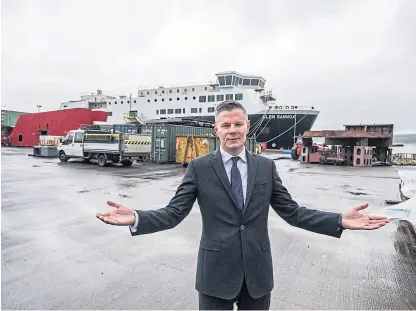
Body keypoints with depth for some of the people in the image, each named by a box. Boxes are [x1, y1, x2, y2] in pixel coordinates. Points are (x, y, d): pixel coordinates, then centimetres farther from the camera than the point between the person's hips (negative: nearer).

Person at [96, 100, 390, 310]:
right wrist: (136, 218, -26)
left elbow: (292, 212, 1)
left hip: (258, 272, 3)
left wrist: (341, 221, -10)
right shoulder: (199, 167, -6)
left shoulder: (266, 166, 0)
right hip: (216, 272, -2)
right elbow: (173, 213, -9)